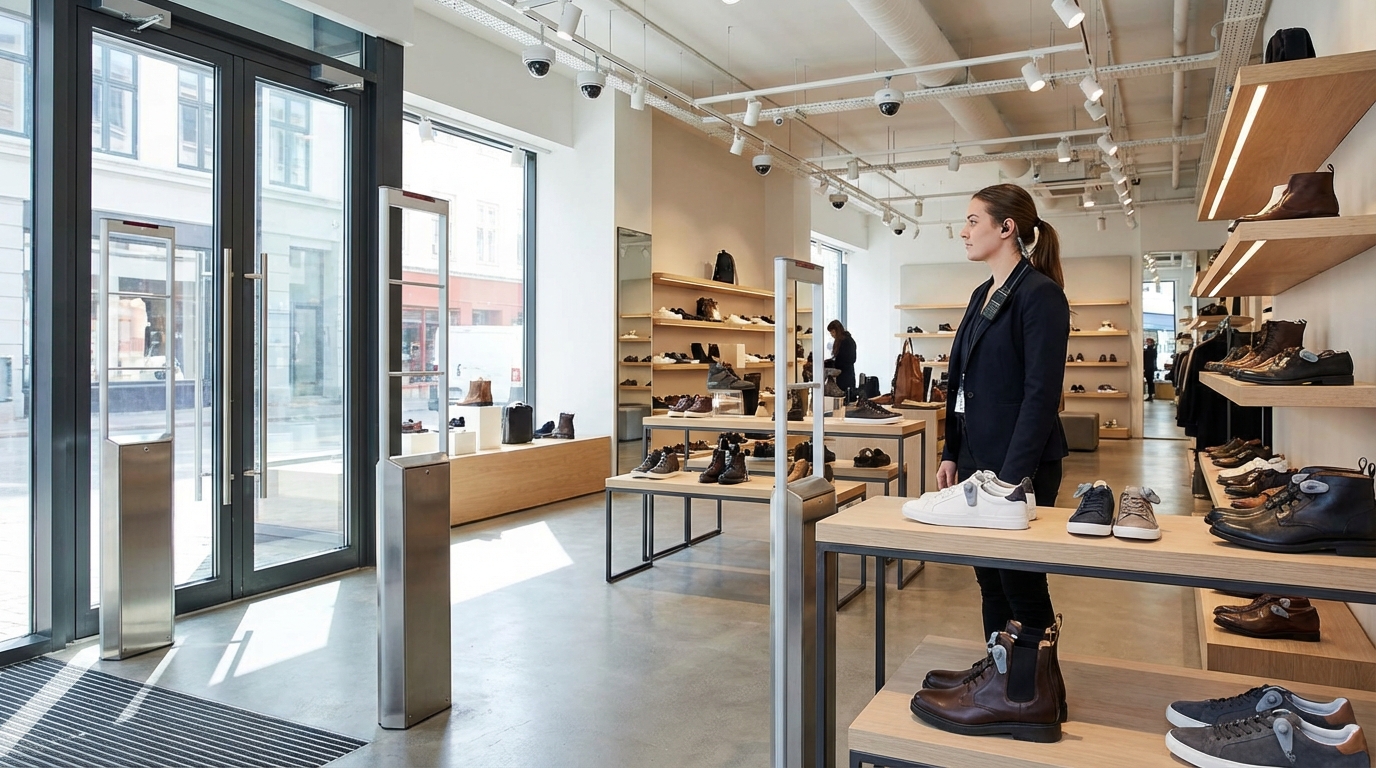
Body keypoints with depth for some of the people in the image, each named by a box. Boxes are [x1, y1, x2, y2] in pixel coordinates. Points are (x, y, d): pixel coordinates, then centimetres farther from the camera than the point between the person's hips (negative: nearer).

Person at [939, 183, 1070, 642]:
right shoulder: (982, 295, 13)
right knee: (990, 582, 15)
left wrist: (1011, 478, -20)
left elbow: (1041, 394, -18)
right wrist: (952, 454, 11)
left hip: (1019, 467, -8)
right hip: (975, 459, 8)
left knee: (1021, 585, 3)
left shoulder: (1040, 294, -12)